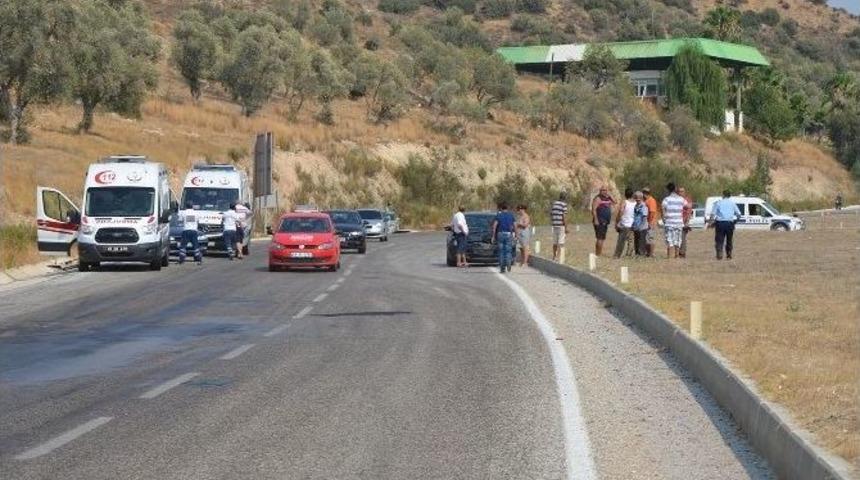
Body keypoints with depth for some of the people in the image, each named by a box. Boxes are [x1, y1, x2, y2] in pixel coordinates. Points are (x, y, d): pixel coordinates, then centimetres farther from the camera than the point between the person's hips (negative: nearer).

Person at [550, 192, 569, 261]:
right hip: (561, 225, -7)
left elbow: (550, 215, 15)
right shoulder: (564, 204, -9)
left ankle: (554, 257, 23)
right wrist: (566, 228, -11)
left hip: (554, 225, 7)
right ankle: (557, 257, -16)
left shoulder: (554, 203, 11)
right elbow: (564, 217, -14)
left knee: (555, 242, 16)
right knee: (560, 242, -7)